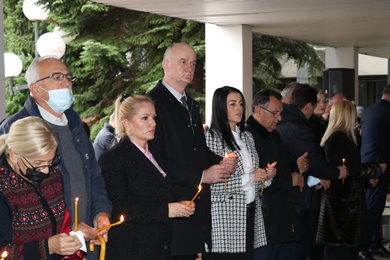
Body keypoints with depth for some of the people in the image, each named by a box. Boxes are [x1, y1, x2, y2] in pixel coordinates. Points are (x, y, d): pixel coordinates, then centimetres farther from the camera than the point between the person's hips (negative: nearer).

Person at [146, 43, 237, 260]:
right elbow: (156, 160, -18)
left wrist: (220, 163, 5)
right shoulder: (154, 102, -12)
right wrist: (201, 176, -16)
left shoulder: (191, 105, 18)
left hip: (196, 205, 8)